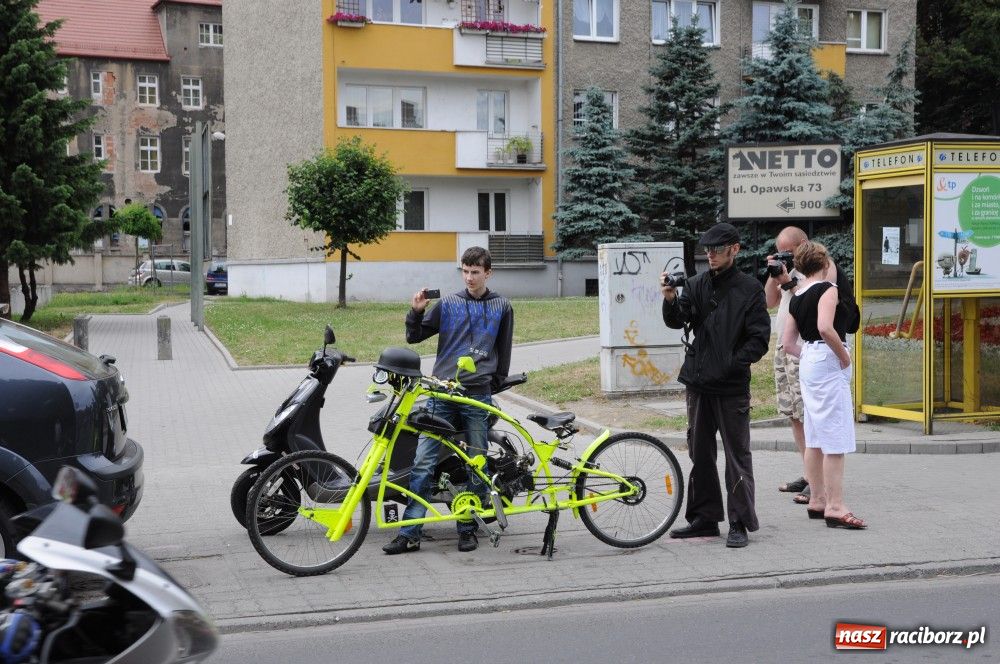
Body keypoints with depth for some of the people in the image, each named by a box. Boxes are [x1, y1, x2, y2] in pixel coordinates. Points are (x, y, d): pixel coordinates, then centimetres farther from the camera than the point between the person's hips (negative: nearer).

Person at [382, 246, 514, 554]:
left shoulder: (501, 307, 8)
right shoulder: (448, 304, 8)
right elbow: (414, 337, 10)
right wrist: (416, 312, -7)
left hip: (478, 397, 0)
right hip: (442, 393, 0)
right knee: (423, 462, -4)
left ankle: (468, 528, 18)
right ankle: (410, 533, -2)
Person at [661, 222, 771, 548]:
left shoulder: (749, 289, -3)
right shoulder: (697, 285, 8)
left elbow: (759, 338, -7)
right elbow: (677, 321, -2)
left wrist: (733, 364, -16)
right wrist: (671, 300, -21)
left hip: (732, 386, -5)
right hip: (698, 382, 5)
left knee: (737, 454, -1)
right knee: (700, 453, 12)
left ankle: (740, 523, 5)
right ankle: (704, 518, 23)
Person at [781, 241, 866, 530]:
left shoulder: (796, 298, 12)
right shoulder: (827, 289, -10)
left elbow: (788, 343, 13)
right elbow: (825, 327, -26)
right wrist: (844, 356, -15)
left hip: (807, 364, 9)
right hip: (828, 364, -9)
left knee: (815, 437, 14)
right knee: (836, 439, -7)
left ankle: (817, 500, 21)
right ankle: (835, 507, -8)